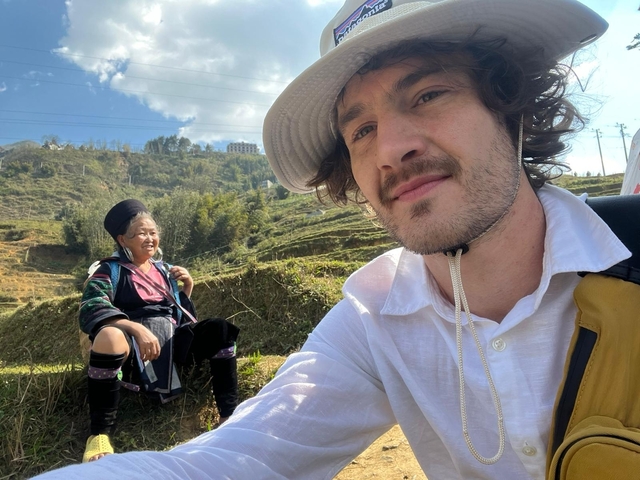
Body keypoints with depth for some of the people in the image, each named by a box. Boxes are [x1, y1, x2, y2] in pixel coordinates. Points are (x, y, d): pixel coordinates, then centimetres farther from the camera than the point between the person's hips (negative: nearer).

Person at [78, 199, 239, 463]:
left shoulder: (163, 270, 18)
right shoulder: (110, 270, 2)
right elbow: (90, 310, -17)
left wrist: (187, 288, 3)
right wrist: (138, 328, -31)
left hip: (173, 343, 5)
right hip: (134, 349, -4)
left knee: (218, 329, -15)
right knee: (109, 336, -37)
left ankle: (229, 415, -16)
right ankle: (100, 433, -23)